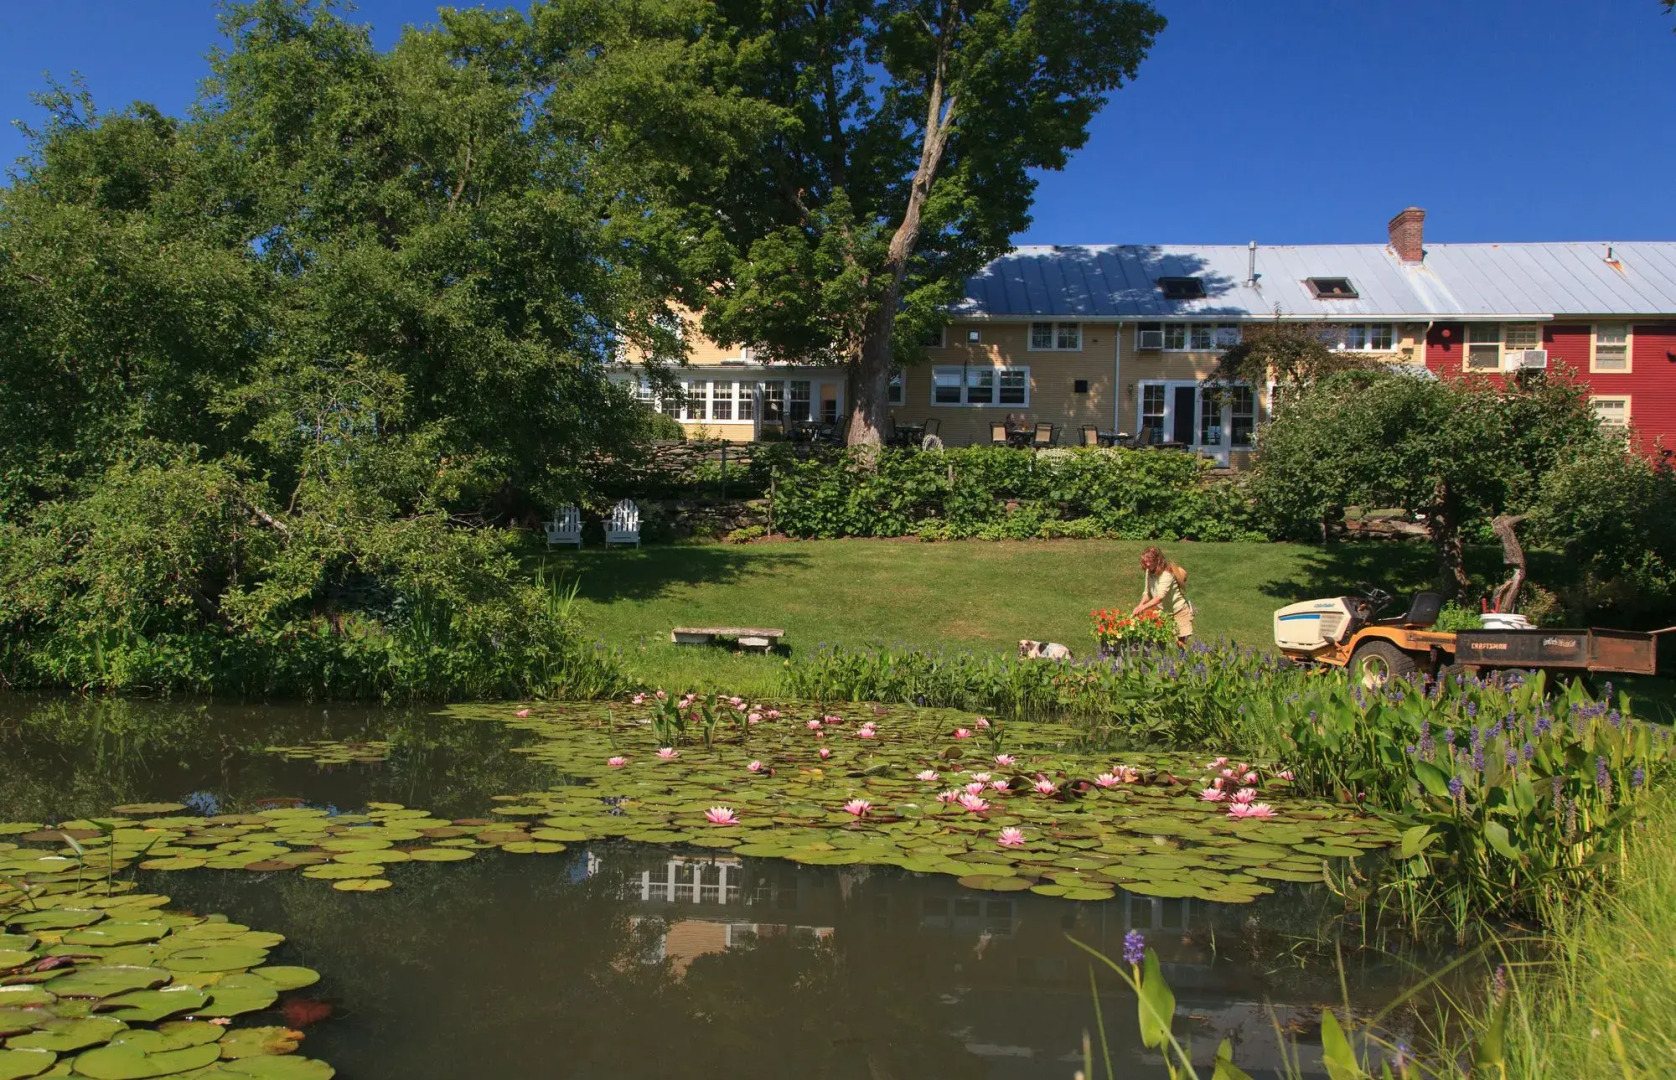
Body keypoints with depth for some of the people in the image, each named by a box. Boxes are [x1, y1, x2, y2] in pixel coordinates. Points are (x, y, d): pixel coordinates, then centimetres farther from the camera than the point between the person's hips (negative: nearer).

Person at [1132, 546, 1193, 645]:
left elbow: (1160, 596, -38)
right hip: (1165, 611, 7)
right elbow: (1147, 592, 1)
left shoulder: (1166, 574, -26)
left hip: (1180, 611, -7)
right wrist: (1140, 605, -19)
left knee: (1181, 642, -13)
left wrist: (1143, 607, -49)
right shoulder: (1149, 572, -2)